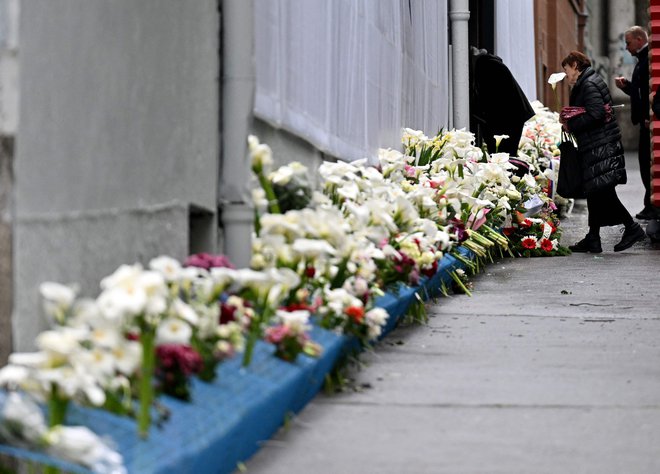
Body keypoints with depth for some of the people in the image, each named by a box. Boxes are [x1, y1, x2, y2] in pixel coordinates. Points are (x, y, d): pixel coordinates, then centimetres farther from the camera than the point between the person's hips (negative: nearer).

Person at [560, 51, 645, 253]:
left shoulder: (588, 84, -13)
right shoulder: (587, 82, 18)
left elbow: (595, 114, -23)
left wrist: (571, 125, -13)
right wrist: (570, 121, 7)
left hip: (601, 147, -11)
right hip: (596, 147, 11)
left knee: (602, 191, -11)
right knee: (595, 192, 10)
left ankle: (632, 228, -7)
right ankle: (592, 239, 12)